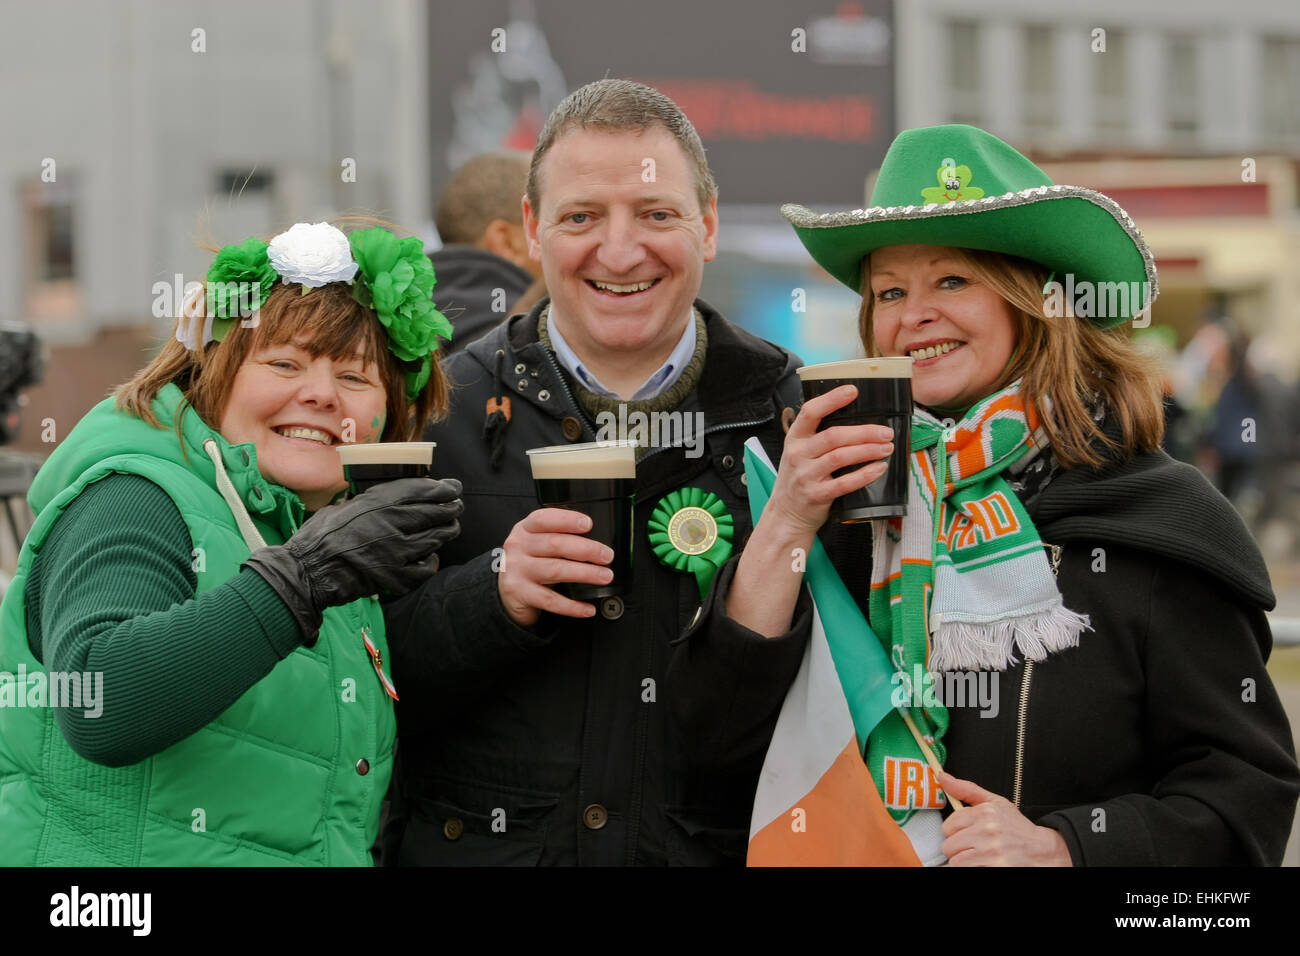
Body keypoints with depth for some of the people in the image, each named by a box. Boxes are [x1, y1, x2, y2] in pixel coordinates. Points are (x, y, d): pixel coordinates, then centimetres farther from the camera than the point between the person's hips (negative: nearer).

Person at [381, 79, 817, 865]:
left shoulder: (794, 416, 0)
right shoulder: (448, 411, -1)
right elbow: (372, 676, -4)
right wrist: (495, 596, -19)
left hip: (719, 854, 0)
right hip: (476, 847, 0)